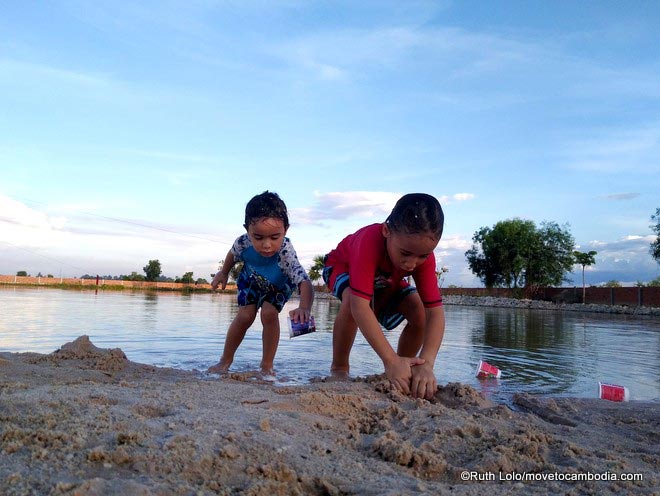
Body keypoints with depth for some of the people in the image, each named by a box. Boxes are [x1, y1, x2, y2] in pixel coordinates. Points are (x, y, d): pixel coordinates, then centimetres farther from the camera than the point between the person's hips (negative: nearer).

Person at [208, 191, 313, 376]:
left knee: (269, 314, -19)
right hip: (251, 280, 2)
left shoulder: (286, 253, -48)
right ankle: (225, 360, 14)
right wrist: (223, 272, 5)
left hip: (279, 286, -2)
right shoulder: (243, 242, -37)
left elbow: (304, 282, -61)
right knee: (245, 316, -8)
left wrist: (305, 308, -80)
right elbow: (233, 254, -9)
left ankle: (267, 364, 2)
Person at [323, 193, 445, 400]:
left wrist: (426, 363, -50)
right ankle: (339, 368, -16)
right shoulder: (370, 241, -45)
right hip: (343, 266, -4)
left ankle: (403, 374, 4)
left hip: (386, 281, 4)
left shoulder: (423, 253, -31)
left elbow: (435, 311, -36)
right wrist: (391, 360, -58)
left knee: (420, 312, -18)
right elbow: (360, 305, -53)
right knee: (352, 299, -38)